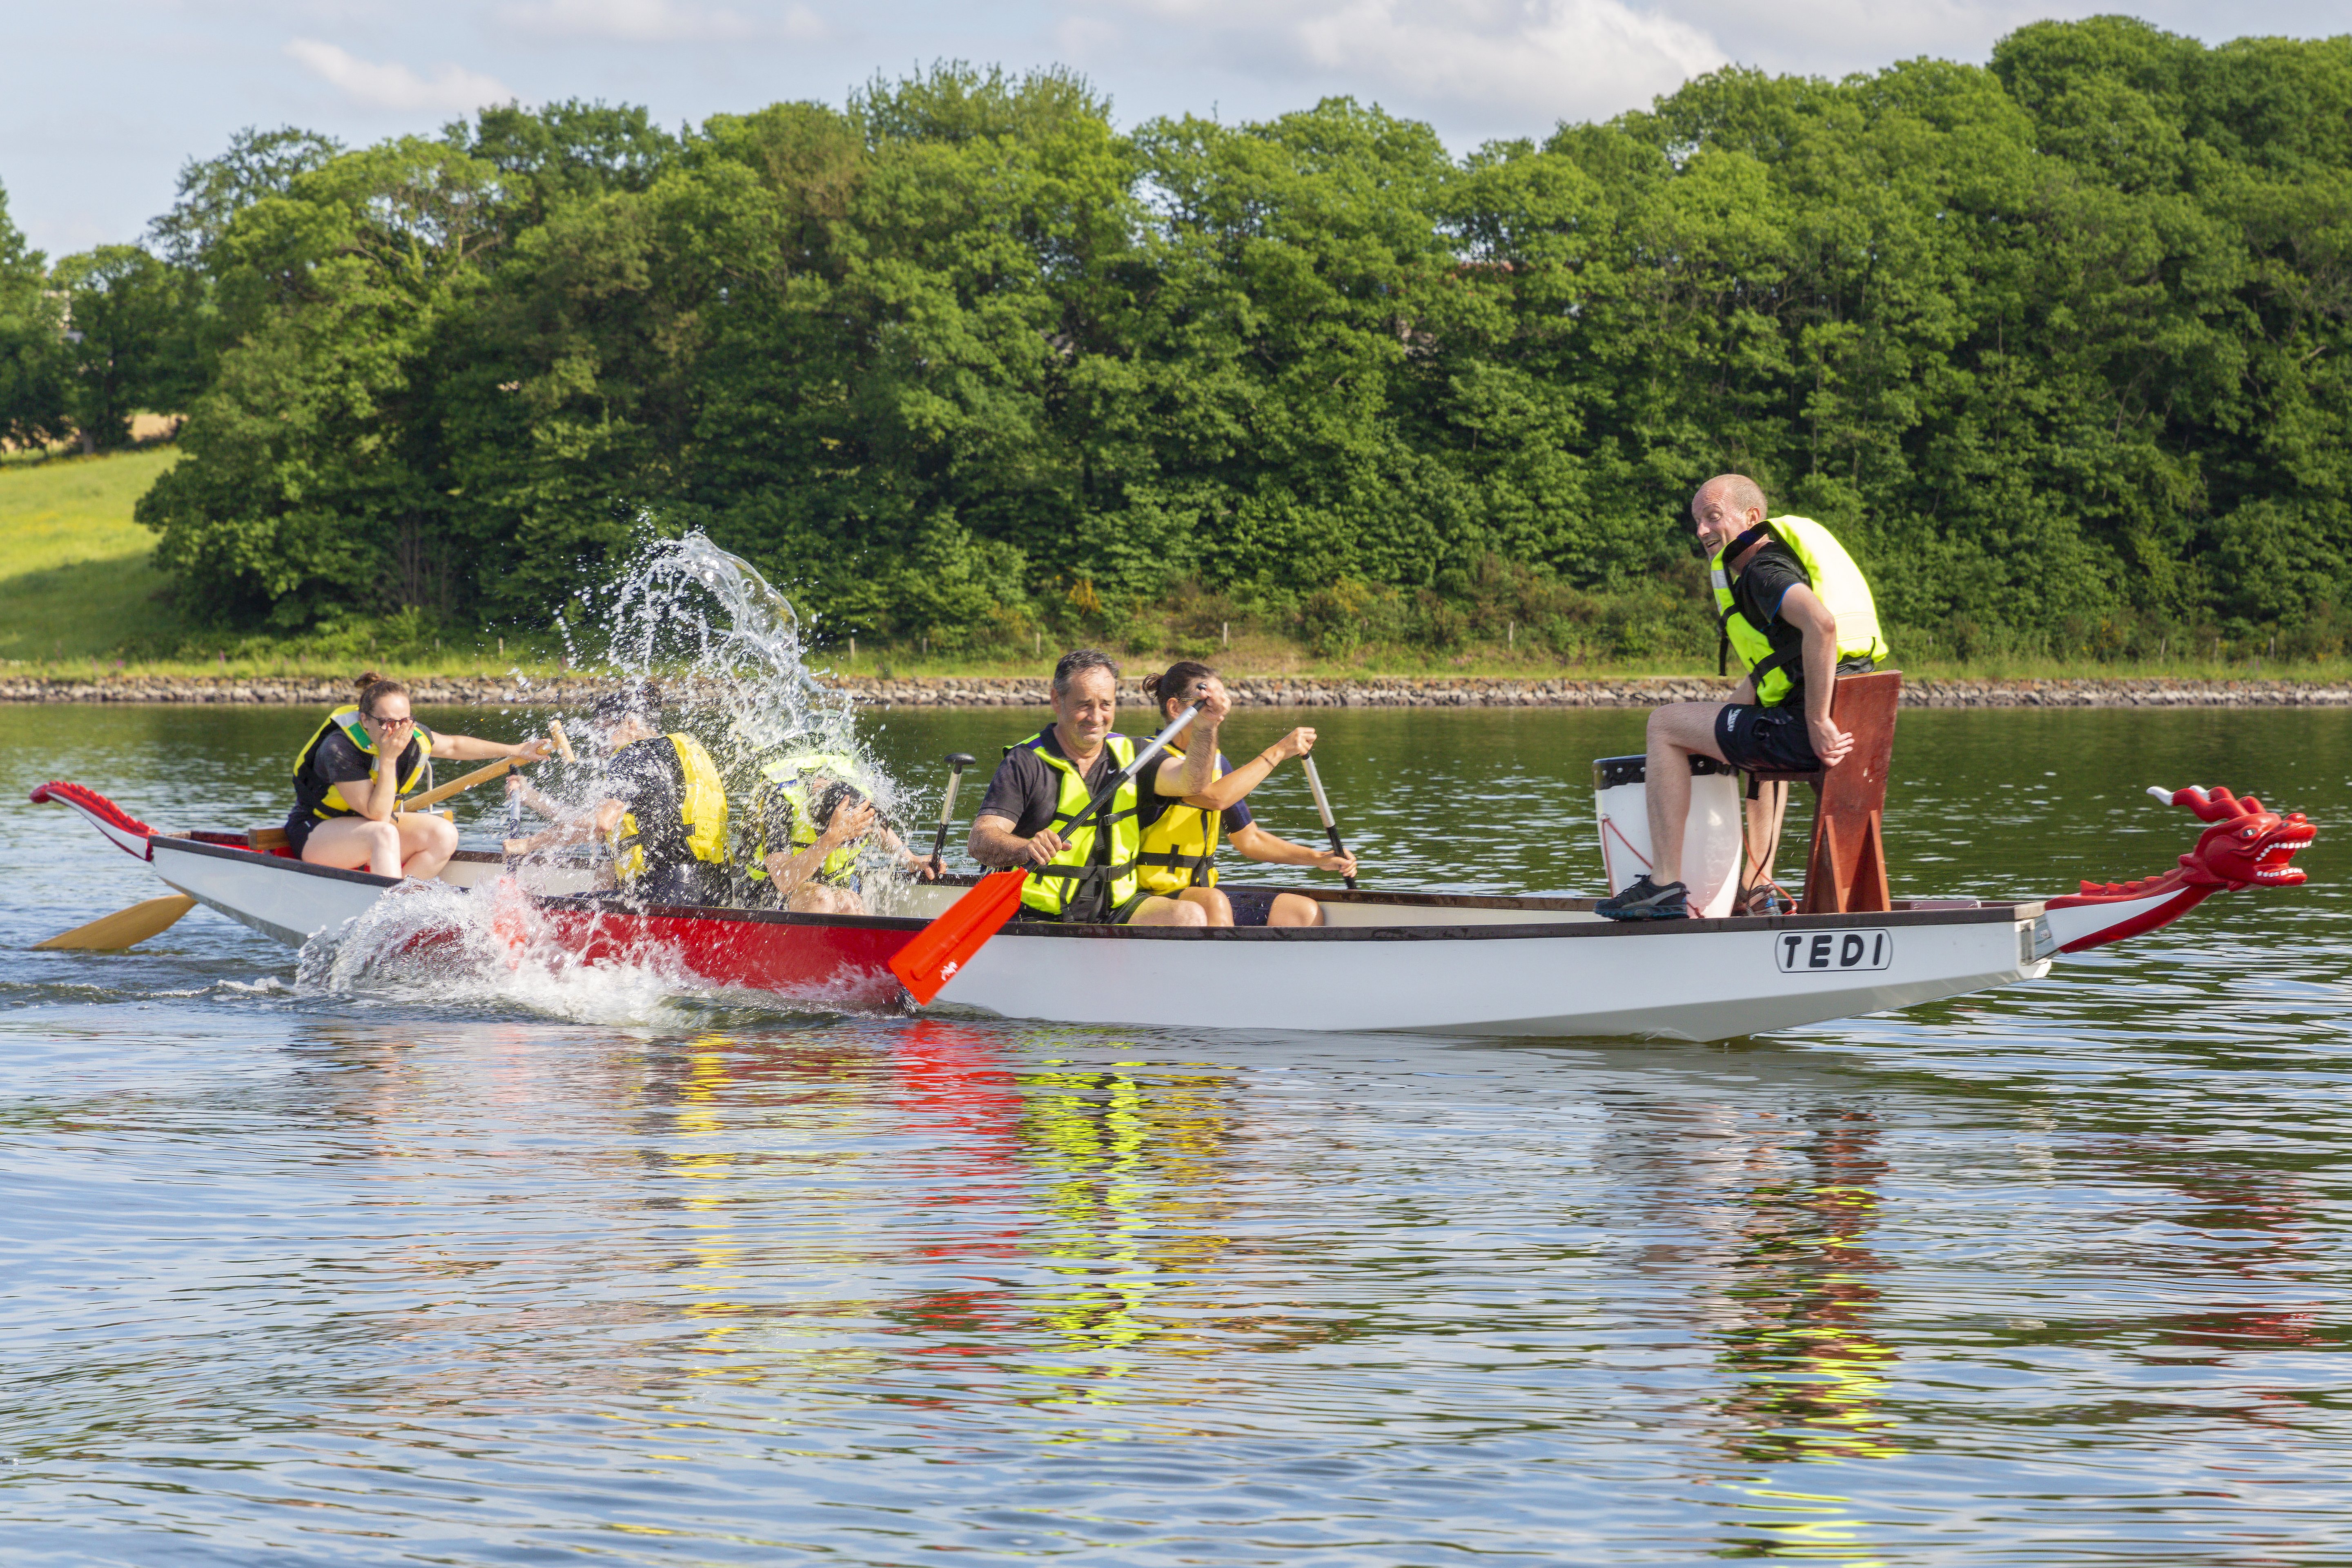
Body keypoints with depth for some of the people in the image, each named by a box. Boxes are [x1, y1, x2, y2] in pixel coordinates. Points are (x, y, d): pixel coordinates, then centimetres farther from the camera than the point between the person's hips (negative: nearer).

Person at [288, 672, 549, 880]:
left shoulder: (413, 738, -10)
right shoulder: (339, 750, -29)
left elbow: (453, 746, 12)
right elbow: (378, 815, -30)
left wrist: (517, 751, 15)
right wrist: (388, 758, -36)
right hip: (315, 832, -7)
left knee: (444, 836, -12)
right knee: (383, 833, -35)